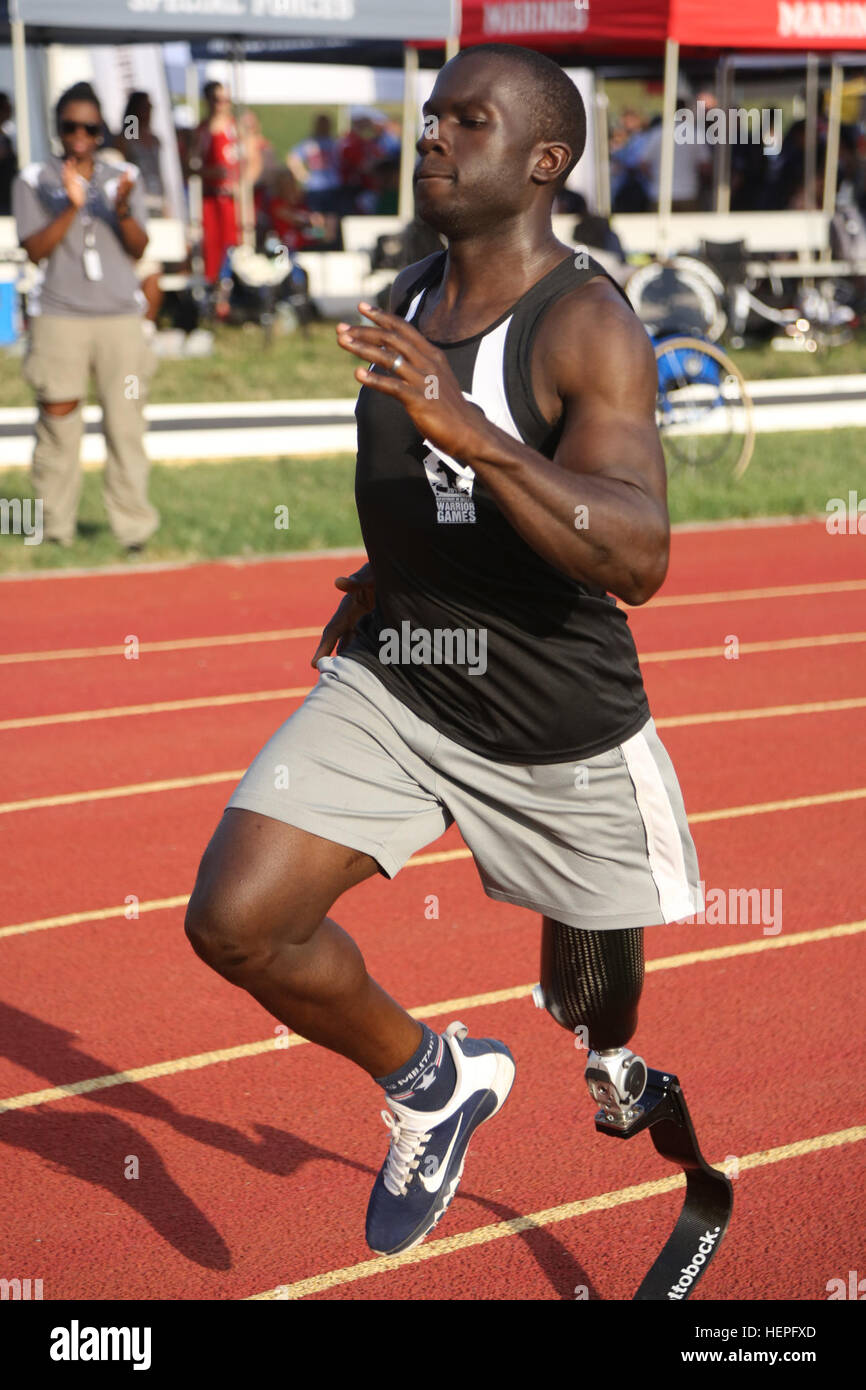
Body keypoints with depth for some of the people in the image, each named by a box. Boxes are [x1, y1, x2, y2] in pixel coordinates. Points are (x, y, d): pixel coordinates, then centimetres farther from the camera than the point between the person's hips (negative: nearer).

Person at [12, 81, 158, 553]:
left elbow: (138, 248, 4)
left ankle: (134, 525, 1)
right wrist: (71, 207, -16)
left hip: (120, 317, 2)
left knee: (126, 421, -3)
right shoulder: (34, 181, 5)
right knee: (58, 417, -1)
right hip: (60, 316, -1)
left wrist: (122, 210, -15)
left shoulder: (122, 179, 12)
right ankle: (56, 527, 8)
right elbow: (35, 248, -4)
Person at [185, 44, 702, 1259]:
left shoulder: (589, 326, -20)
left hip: (562, 725, -5)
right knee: (235, 921, -13)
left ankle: (615, 1068, 58)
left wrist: (471, 433, -42)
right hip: (393, 682, 5)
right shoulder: (410, 300, 2)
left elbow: (639, 562, -33)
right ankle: (430, 1081, 14)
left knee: (592, 971, 18)